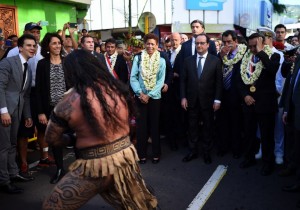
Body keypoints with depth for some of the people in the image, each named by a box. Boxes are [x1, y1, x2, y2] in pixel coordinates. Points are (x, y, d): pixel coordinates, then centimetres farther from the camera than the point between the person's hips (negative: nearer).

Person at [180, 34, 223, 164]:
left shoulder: (215, 61, -2)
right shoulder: (188, 61, 5)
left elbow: (219, 82, -3)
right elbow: (183, 80, 5)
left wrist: (217, 100, -8)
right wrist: (183, 97, -2)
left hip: (208, 101, -2)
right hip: (192, 100, 2)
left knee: (208, 128, 9)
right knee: (192, 128, 10)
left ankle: (207, 153, 23)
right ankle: (192, 151, 23)